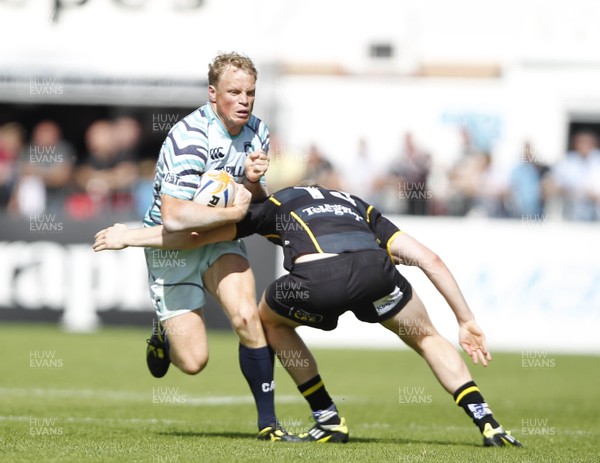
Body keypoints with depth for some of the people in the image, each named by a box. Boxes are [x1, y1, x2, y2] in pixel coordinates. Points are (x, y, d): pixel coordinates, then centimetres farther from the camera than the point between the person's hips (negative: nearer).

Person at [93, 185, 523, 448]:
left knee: (271, 319, 33)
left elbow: (197, 236, 39)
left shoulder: (275, 204, 36)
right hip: (373, 270, 2)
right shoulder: (359, 207, 40)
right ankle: (487, 423, 13)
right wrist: (466, 320, 35)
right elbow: (430, 259, 31)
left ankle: (329, 421, 30)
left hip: (315, 278, -2)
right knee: (428, 339, 28)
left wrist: (132, 236, 53)